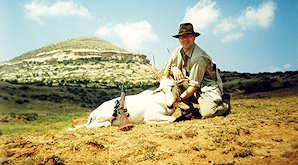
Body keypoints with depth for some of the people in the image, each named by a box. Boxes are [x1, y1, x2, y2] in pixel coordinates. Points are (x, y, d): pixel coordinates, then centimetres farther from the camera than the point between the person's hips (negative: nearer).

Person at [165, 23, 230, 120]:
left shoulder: (199, 57, -23)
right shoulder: (178, 51, -1)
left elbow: (194, 85, -23)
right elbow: (167, 71, 4)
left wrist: (180, 98, -31)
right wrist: (174, 68, -19)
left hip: (208, 86, -7)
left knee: (207, 112, -31)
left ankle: (224, 104, 4)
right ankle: (188, 111, -4)